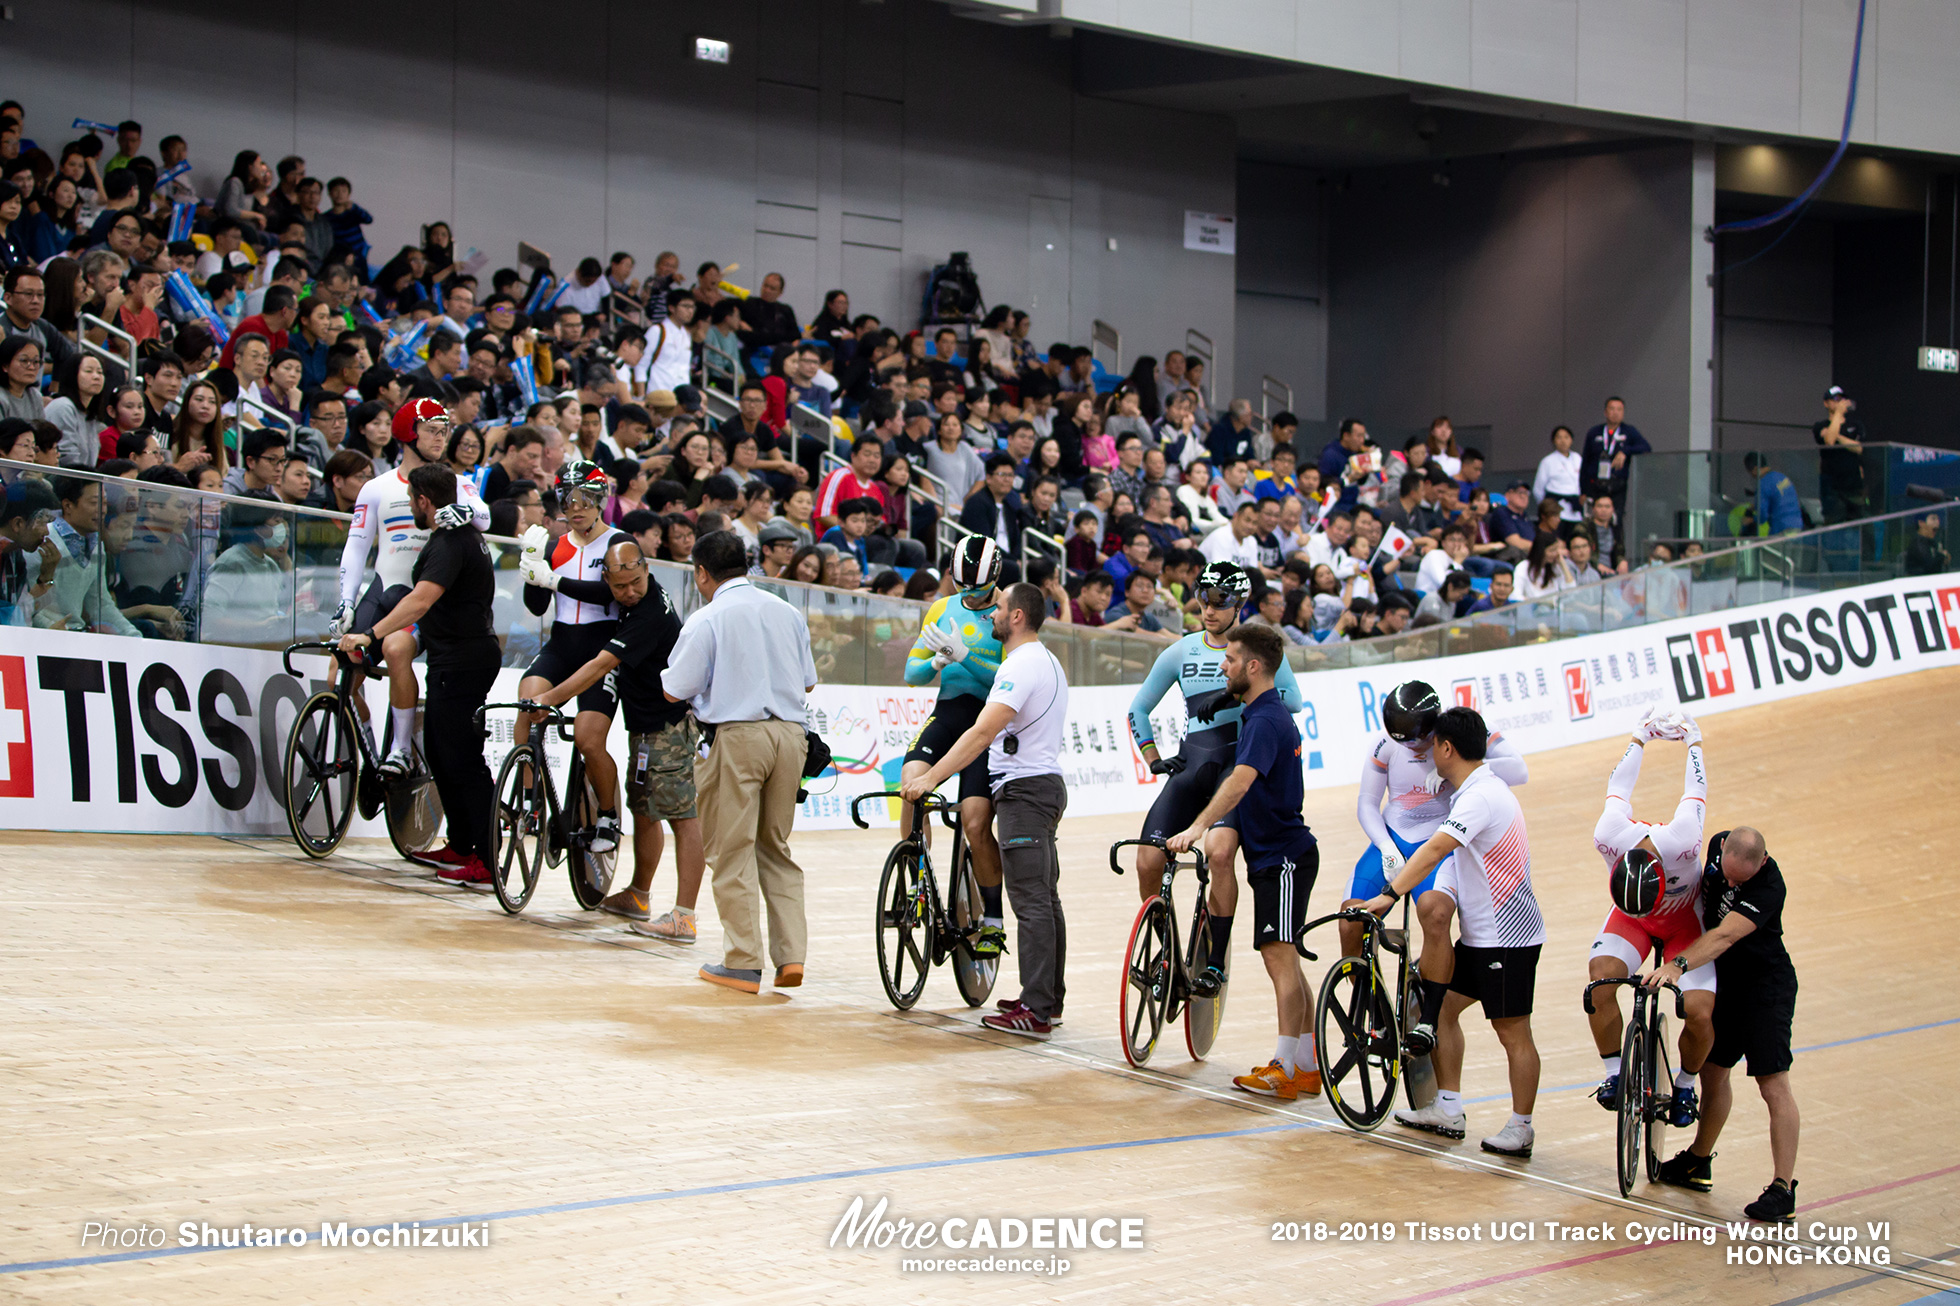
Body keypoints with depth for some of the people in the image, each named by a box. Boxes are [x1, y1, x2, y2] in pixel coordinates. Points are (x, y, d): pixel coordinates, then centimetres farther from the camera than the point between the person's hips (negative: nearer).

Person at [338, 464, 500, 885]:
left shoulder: (449, 543, -19)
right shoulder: (464, 533, 14)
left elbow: (422, 599, -34)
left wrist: (371, 635, -39)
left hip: (461, 660, -11)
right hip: (457, 658, 11)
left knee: (462, 759, -9)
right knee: (441, 754, 17)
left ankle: (486, 859, -8)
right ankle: (460, 846, 24)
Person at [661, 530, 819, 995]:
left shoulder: (707, 620, -6)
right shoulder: (788, 612, 11)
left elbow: (674, 690, -6)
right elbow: (808, 681, 16)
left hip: (737, 735, -5)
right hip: (790, 732, 5)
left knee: (734, 851, 2)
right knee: (776, 847, 15)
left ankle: (743, 963, 3)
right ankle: (791, 954, 6)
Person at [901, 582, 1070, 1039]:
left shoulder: (1021, 664, -16)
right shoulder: (1048, 661, 18)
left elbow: (983, 732, -26)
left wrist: (930, 778, -28)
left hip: (1025, 790, -11)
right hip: (1046, 783, 11)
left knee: (1031, 903, -12)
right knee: (1045, 900, 15)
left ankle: (1035, 1011, -14)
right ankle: (1050, 999, 21)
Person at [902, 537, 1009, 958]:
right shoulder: (942, 610, 11)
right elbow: (911, 673, 10)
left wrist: (965, 656, -26)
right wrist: (937, 661, -12)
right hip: (947, 713, 4)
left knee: (976, 825, -12)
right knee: (912, 781, -26)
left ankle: (993, 921, 5)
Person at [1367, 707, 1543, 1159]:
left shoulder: (1481, 797, -21)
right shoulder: (1482, 789, 12)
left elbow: (1433, 851, -32)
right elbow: (1451, 860, 24)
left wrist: (1389, 894, -35)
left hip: (1506, 937, -10)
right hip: (1479, 934, 10)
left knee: (1512, 1031, -3)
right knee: (1441, 1006, 12)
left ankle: (1520, 1130, 4)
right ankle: (1448, 1110, 18)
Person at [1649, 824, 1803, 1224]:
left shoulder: (1769, 887, -30)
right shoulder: (1718, 847, -8)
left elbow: (1725, 936, -40)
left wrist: (1678, 965, -52)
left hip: (1765, 987, -7)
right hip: (1725, 980, 7)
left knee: (1773, 1085, -11)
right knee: (1712, 1071, 16)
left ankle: (1783, 1190, -9)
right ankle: (1698, 1163, 32)